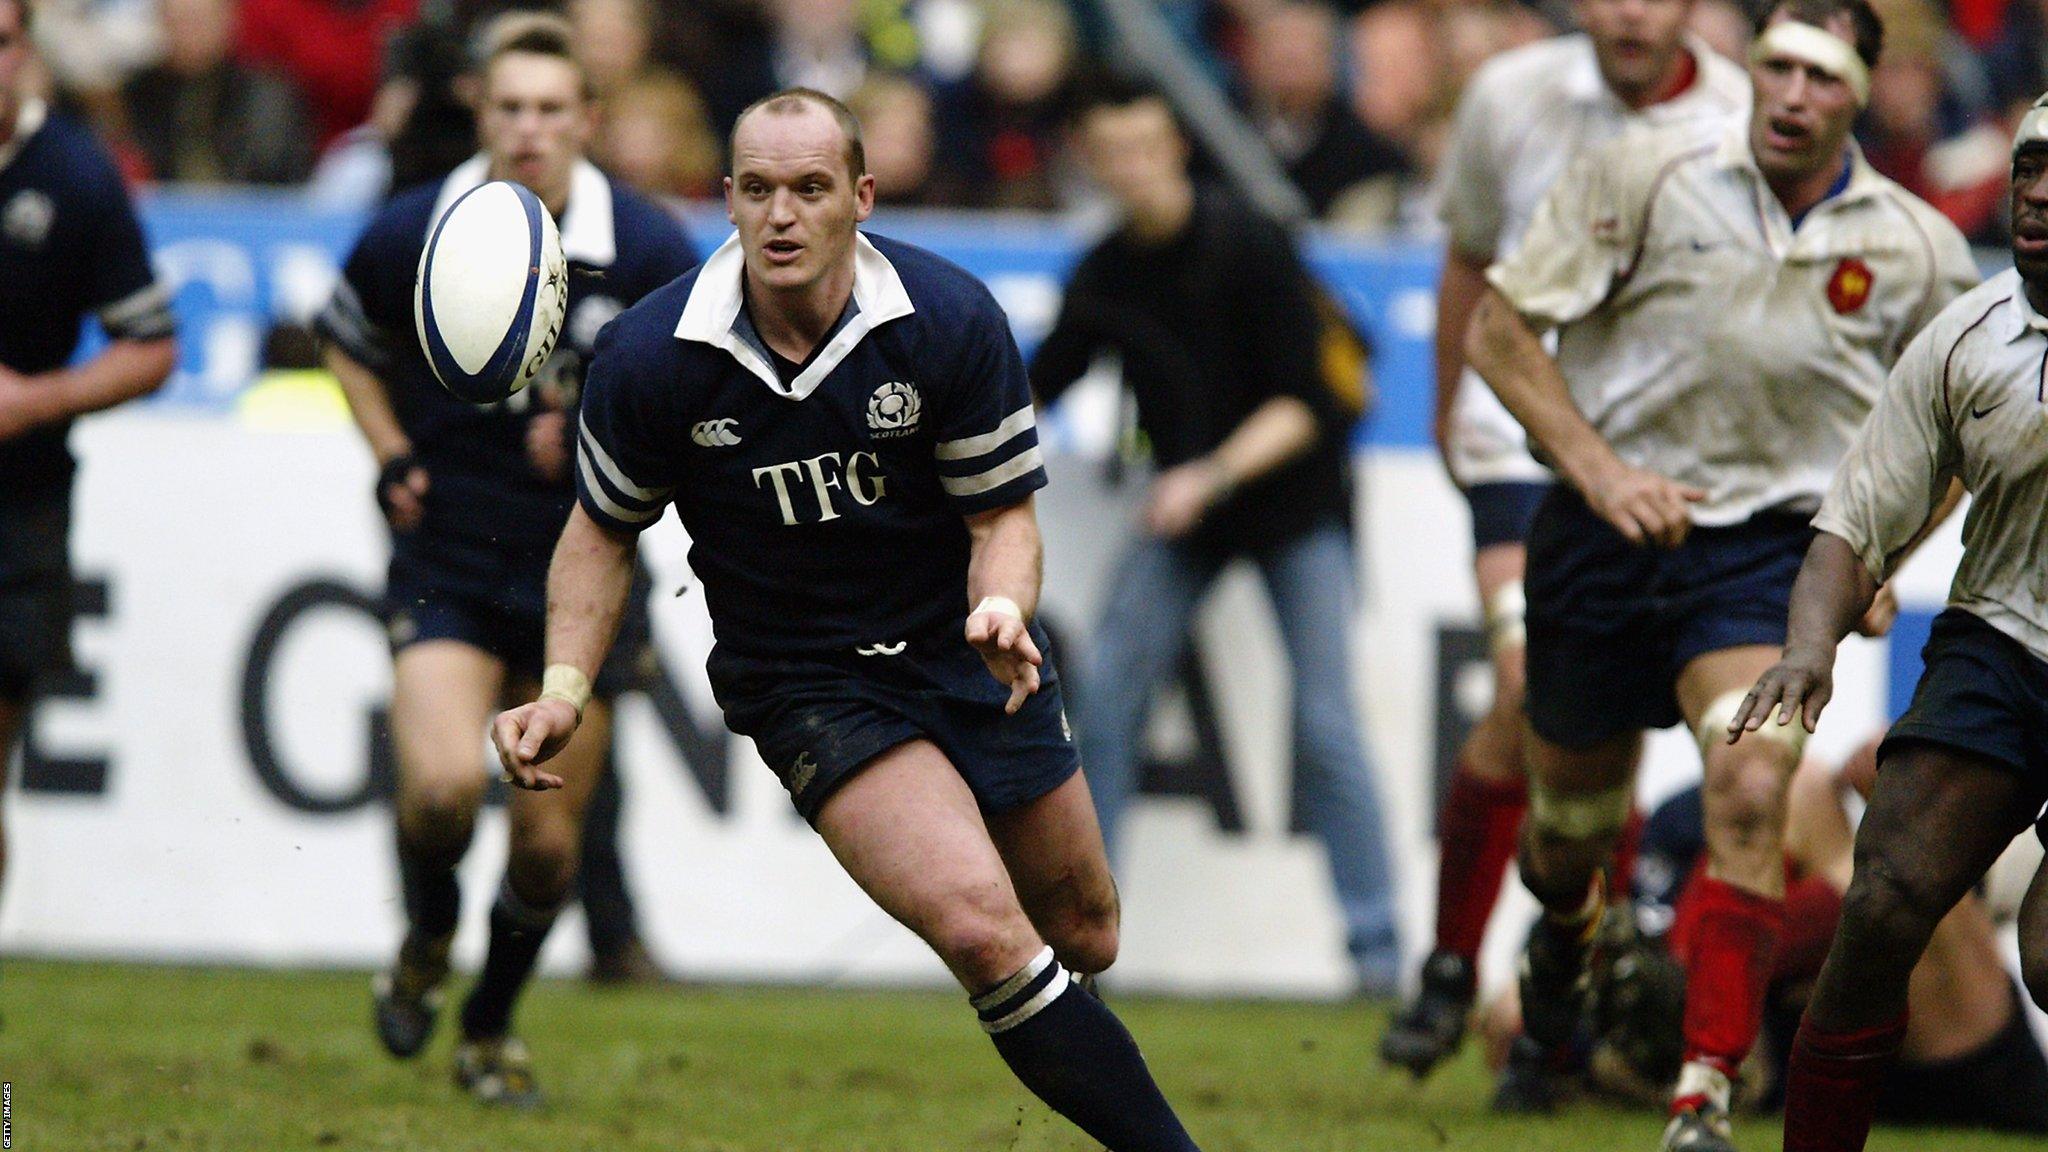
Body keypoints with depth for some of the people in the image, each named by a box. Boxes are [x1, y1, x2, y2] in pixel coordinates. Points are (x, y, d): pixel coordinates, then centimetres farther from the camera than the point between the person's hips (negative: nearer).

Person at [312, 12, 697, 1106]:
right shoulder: (410, 236, -8)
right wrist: (392, 456, 0)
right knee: (443, 786, -22)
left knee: (548, 839, 5)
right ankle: (426, 940, 12)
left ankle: (490, 1026, 32)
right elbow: (349, 340, 14)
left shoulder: (649, 250, -10)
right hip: (448, 555, -1)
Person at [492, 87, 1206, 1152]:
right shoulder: (649, 356, -14)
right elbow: (604, 530, 2)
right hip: (803, 683, -3)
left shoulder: (952, 320, -14)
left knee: (1084, 939, 13)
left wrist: (1002, 608, -26)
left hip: (968, 654, 3)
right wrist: (564, 688, -10)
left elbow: (1003, 510, -5)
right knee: (984, 931, -25)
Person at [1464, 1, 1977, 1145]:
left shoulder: (1919, 250, -4)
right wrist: (1596, 468, -17)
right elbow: (1500, 326, -6)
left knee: (1752, 792, -24)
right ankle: (1566, 936, 54)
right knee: (1572, 814, 16)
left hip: (1775, 547, -1)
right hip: (1606, 533, 1)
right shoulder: (1646, 179, -10)